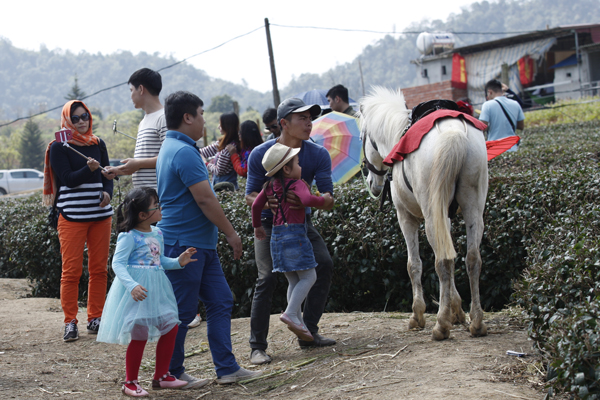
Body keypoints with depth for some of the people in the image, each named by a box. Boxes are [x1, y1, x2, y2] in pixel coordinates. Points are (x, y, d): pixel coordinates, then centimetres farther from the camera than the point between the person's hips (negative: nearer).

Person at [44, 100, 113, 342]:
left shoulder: (98, 144, 12)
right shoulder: (59, 147, -2)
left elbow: (107, 175, 12)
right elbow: (67, 179, -11)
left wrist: (107, 192, -8)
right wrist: (88, 169, -27)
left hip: (100, 213, 4)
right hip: (72, 215, -4)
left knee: (99, 268, 7)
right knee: (71, 270, -4)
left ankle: (95, 318, 16)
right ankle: (70, 322, 3)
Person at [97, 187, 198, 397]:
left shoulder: (157, 234, 9)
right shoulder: (129, 237, -15)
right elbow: (118, 263, -20)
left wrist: (179, 261, 2)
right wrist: (132, 285, -33)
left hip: (156, 289, 8)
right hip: (137, 291, -8)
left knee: (170, 328, 8)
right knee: (139, 334, -5)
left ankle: (161, 376, 22)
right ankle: (130, 382, 10)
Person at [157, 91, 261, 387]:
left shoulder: (171, 148, 15)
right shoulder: (184, 152, -19)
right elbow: (205, 199, -21)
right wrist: (231, 233, -12)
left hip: (201, 244, 10)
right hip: (184, 244, -10)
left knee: (220, 302, 9)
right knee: (182, 312, 0)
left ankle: (227, 368, 12)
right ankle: (172, 373, 12)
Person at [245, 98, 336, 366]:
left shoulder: (318, 155, -13)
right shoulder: (261, 155, -18)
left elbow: (329, 201, -17)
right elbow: (249, 196, -13)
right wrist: (265, 201, -36)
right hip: (269, 224, -3)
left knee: (324, 265, -12)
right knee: (267, 277, -19)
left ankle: (308, 333, 1)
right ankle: (257, 346, -12)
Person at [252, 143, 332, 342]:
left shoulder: (271, 185, 12)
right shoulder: (297, 184, -9)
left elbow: (256, 205, 16)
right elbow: (306, 199, -28)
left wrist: (257, 226, 30)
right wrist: (323, 199, -11)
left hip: (277, 234, 8)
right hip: (294, 233, -8)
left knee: (294, 281, 14)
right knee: (308, 276, -2)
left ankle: (298, 322, 12)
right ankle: (291, 314, -14)